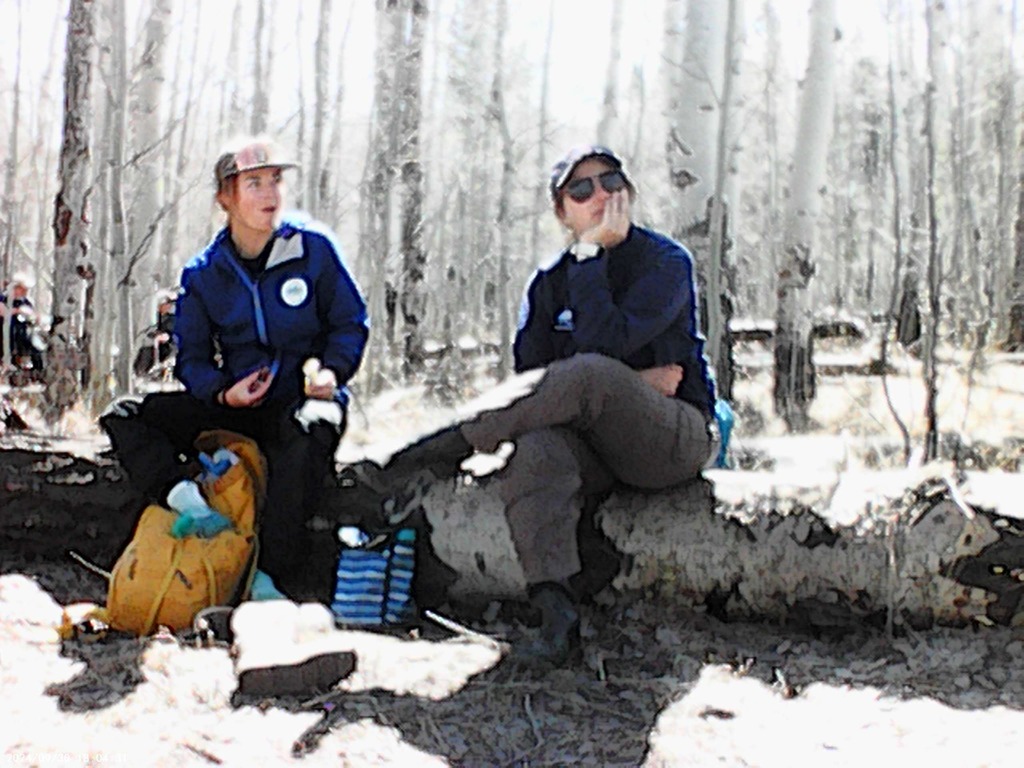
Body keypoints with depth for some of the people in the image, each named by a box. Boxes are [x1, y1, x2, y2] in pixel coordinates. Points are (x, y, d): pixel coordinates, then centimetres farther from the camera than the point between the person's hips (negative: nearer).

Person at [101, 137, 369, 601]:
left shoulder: (313, 248, -2)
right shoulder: (202, 275, 4)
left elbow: (350, 322, 4)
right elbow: (191, 359, 6)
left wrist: (332, 371, -16)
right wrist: (223, 392, -15)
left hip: (302, 400, -3)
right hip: (233, 406, 4)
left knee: (314, 424, -41)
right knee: (123, 417, -12)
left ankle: (276, 575, -34)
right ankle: (187, 503, -38)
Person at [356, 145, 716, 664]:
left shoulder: (666, 262, -2)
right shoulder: (550, 283, 12)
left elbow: (604, 342, -19)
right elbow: (531, 377, -1)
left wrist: (590, 253, -13)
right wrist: (630, 382, -11)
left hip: (675, 436, -4)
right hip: (596, 445, 4)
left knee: (588, 373, -35)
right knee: (532, 451, -34)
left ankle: (436, 451, -27)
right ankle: (558, 612, -44)